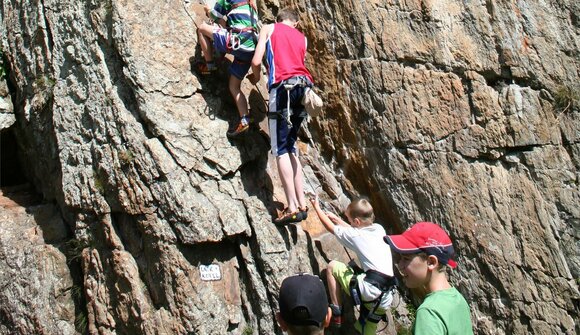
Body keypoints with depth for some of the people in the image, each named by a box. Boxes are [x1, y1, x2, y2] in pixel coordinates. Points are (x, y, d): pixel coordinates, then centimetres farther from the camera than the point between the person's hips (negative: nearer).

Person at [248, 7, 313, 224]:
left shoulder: (269, 29, 14)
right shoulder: (302, 38, 27)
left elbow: (256, 62, 5)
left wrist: (256, 77, 25)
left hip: (283, 86, -5)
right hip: (303, 87, 5)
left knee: (281, 149, -6)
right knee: (290, 147, 14)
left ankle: (292, 207, -16)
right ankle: (302, 204, 9)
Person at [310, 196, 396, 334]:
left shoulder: (355, 235, 0)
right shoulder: (379, 229, 15)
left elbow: (330, 227, 16)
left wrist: (317, 207, 30)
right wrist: (335, 218, 44)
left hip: (368, 290, -7)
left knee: (332, 266, 11)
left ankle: (336, 313, 12)